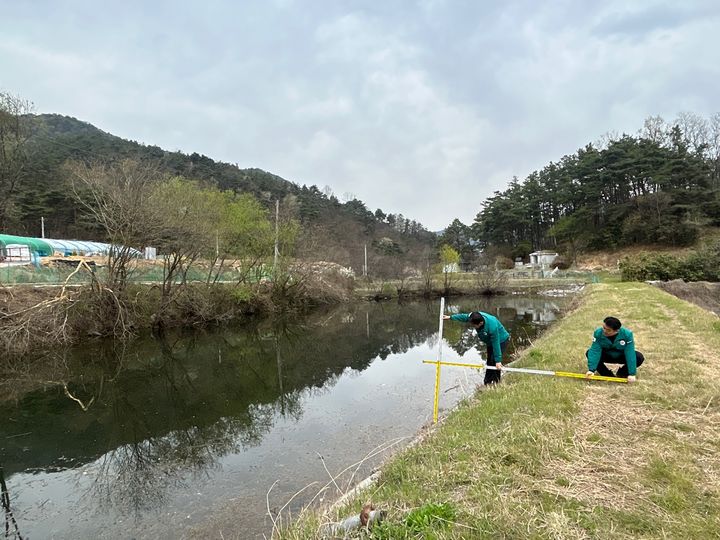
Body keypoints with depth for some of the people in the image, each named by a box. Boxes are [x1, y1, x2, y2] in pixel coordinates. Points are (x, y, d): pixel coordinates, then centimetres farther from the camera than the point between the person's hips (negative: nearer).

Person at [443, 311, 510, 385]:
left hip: (501, 340, -8)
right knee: (489, 361, 15)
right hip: (490, 341, 8)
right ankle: (487, 383, 25)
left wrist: (498, 361, -30)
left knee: (494, 361, -16)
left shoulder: (492, 327, -42)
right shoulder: (476, 316, -24)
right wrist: (450, 317, 3)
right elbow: (464, 317, -4)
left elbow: (496, 344, -35)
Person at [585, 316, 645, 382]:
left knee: (639, 357, -27)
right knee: (589, 353, -27)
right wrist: (591, 369, -41)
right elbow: (595, 351, -32)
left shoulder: (627, 334, -28)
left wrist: (631, 374, -33)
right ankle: (608, 375, -14)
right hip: (606, 356, 0)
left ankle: (621, 374, -4)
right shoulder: (598, 333, -26)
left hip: (622, 356, 0)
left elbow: (630, 354, -30)